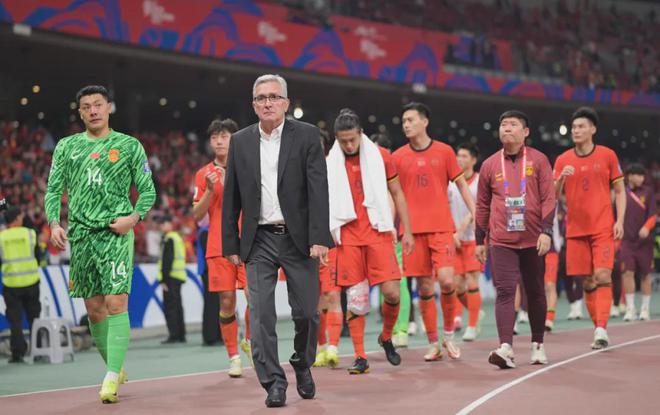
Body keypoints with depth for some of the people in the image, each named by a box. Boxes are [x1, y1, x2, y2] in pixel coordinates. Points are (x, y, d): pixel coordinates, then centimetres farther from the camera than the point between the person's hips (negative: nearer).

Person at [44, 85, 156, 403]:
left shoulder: (129, 146, 6)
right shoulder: (66, 147, 13)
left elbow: (148, 191, 7)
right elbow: (53, 190, 13)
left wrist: (134, 217, -10)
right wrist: (54, 224, -3)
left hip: (116, 234, -3)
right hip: (80, 235, 3)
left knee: (116, 303, -14)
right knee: (94, 308, 6)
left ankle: (112, 377, -17)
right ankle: (115, 368, 23)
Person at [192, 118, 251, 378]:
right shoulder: (204, 175, 8)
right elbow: (197, 215, 5)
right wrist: (210, 189, -9)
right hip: (218, 247, 1)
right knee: (227, 302, 0)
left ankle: (249, 341, 12)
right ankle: (234, 357, 12)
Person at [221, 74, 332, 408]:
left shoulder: (306, 136, -1)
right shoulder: (240, 142, 7)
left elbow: (318, 189, -8)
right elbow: (231, 198, 9)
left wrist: (319, 238, -16)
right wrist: (230, 244, 5)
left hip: (298, 239, -2)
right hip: (259, 241, 2)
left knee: (306, 312, 4)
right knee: (261, 315, -5)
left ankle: (303, 366, 29)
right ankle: (273, 382, 3)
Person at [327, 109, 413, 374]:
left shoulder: (380, 156, 5)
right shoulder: (330, 164, 5)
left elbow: (397, 193, 11)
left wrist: (407, 231, 7)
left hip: (379, 233, 0)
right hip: (348, 237, 0)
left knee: (392, 293, -7)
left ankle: (386, 338, 21)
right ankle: (360, 357, 6)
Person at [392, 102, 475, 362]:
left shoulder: (444, 151, 4)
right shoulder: (398, 157, 7)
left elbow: (461, 185, 9)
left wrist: (476, 215, 2)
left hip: (441, 227, -1)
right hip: (413, 230, 1)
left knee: (446, 280, -15)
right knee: (424, 287, 2)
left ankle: (449, 335, 7)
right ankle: (433, 345, 11)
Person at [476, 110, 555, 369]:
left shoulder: (538, 160, 3)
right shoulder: (490, 165, 8)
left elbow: (548, 198, -2)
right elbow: (482, 205, 13)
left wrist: (546, 231, -13)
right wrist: (479, 240, 13)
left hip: (533, 240, 0)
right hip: (501, 241, 0)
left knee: (535, 293, 9)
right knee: (504, 292, -11)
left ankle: (537, 345, 23)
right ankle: (506, 348, -20)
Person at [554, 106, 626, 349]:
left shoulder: (607, 155, 2)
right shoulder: (563, 160, 7)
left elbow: (620, 191, 6)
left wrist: (619, 221, -6)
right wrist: (561, 178, -15)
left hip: (603, 228, -2)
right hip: (575, 229, 3)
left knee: (602, 276, -15)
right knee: (587, 282, 4)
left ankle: (601, 330, -18)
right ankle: (599, 330, 13)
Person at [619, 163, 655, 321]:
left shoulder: (648, 192, 4)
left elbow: (652, 215, -2)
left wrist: (646, 227, -21)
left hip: (644, 239, 0)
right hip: (627, 239, 0)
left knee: (645, 274, 4)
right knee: (628, 272, -9)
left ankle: (645, 308, 15)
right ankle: (630, 308, -4)